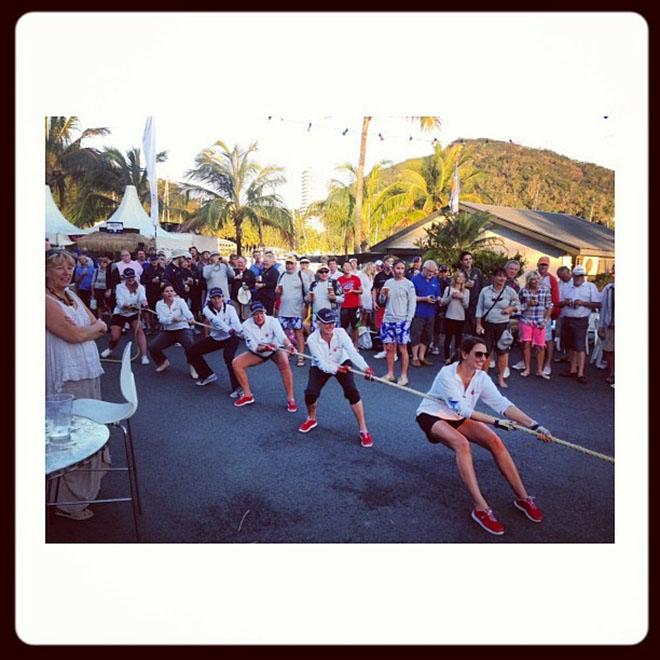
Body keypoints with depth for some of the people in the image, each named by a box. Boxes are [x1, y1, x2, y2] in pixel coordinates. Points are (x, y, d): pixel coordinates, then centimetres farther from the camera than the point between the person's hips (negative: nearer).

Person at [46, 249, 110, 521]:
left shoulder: (72, 296, 13)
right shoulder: (46, 300, -13)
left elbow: (100, 328, 15)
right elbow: (74, 335, -18)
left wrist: (82, 329, -2)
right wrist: (95, 326, 0)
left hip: (88, 372, 8)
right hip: (65, 378, -8)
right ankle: (69, 501, 15)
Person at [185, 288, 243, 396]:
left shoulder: (229, 308, -18)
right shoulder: (207, 309, -13)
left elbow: (235, 322, -36)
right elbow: (216, 321, -33)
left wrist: (241, 332, -59)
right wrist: (229, 329, -52)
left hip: (230, 338, -4)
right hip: (215, 338, 5)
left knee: (228, 357, -33)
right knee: (191, 352, 3)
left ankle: (237, 387, -19)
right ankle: (207, 375, 23)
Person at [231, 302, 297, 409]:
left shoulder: (272, 321, -26)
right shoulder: (246, 325, -21)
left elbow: (281, 336, -42)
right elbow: (253, 347, -23)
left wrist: (288, 345, -64)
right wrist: (264, 347, -44)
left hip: (275, 350, -3)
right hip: (257, 353, 3)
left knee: (284, 363, -33)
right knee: (236, 363, -14)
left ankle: (290, 399, -21)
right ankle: (247, 395, 1)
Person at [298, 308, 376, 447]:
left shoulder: (340, 333, -26)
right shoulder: (312, 339, -27)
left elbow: (353, 352, -37)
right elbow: (322, 364, -30)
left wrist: (365, 368, -54)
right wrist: (336, 369, -49)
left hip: (342, 363, 0)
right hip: (321, 367, 0)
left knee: (352, 391, -21)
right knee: (310, 393, -19)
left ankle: (363, 430, -8)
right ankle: (311, 419, 16)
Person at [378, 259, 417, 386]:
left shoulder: (408, 284, -1)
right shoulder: (388, 282, 10)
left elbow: (412, 303, -4)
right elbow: (381, 302, 13)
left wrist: (408, 320, -11)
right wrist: (383, 294, -8)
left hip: (402, 320, -4)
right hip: (388, 319, 4)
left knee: (402, 348, 0)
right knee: (389, 347, 8)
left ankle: (404, 376, 8)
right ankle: (390, 373, 18)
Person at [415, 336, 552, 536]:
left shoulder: (481, 377, -11)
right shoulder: (447, 374, -28)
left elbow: (502, 403, -22)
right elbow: (462, 409, -32)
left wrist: (534, 425, -33)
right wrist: (496, 422, -39)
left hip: (457, 418, 6)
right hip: (432, 415, -6)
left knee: (495, 441, -14)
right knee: (462, 444, -33)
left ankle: (522, 498, -2)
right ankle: (480, 508, -31)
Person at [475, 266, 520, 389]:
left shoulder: (510, 291, 0)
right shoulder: (485, 290, 0)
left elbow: (518, 304, 13)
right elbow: (479, 309, 3)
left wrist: (511, 308, -9)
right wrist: (478, 325, -3)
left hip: (503, 325, 0)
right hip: (487, 325, 0)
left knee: (503, 352, 1)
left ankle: (501, 378, 16)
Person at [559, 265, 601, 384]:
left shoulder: (591, 286, 3)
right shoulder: (566, 287, 15)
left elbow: (597, 304, -2)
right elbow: (559, 303, 16)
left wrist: (583, 303, -16)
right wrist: (565, 302, -6)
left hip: (581, 321, -5)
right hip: (567, 320, 5)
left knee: (580, 346, -10)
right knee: (571, 346, 11)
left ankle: (580, 373, -11)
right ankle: (573, 369, 20)